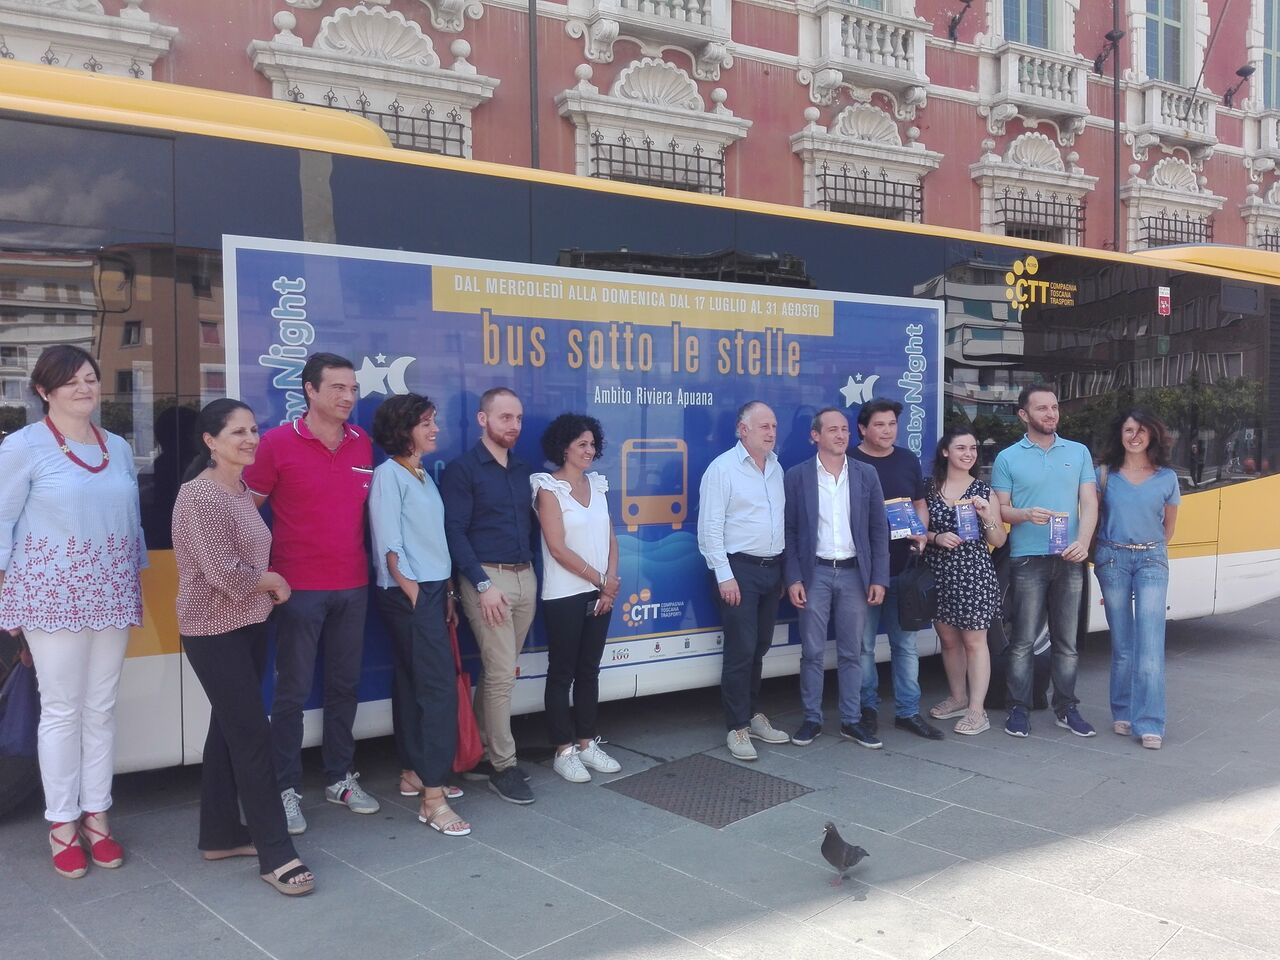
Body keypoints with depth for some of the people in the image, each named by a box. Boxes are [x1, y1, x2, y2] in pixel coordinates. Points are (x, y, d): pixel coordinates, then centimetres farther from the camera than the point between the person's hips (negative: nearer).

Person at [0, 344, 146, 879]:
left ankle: (96, 816, 20)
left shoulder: (119, 447, 10)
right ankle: (61, 824, 14)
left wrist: (136, 584, 14)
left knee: (101, 709, 9)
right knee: (62, 710, 2)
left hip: (110, 595, 5)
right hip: (53, 594, -5)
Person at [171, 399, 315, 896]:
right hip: (214, 631, -9)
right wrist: (273, 581, -8)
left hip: (248, 625, 9)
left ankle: (220, 834, 27)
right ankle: (276, 854, 0)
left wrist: (270, 584, 2)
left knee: (230, 728, 15)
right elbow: (224, 572, -23)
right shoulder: (201, 494, -18)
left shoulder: (242, 490, 9)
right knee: (253, 734, -7)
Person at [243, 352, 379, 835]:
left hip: (353, 585, 4)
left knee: (344, 685, 13)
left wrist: (375, 563, 10)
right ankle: (287, 789, 15)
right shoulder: (278, 442, -8)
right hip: (298, 588, -4)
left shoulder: (363, 444, 5)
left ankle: (340, 778, 27)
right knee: (292, 690, 3)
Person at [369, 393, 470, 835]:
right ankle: (433, 798, -10)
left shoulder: (424, 476, 15)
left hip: (433, 590, 8)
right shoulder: (388, 474, -9)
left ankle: (414, 774, 22)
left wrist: (446, 594, 12)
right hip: (408, 594, -8)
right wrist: (412, 593, -15)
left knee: (413, 684, 13)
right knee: (439, 687, -12)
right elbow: (390, 547, -14)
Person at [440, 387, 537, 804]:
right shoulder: (462, 469, -5)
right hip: (487, 578, -6)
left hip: (525, 577, 6)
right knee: (502, 674, -7)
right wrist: (483, 584, -16)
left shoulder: (523, 470, 14)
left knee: (498, 671, 10)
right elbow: (454, 533, -11)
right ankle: (503, 766, 4)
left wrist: (530, 573, 9)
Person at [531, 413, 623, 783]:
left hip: (600, 593, 6)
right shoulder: (548, 488, -7)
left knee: (589, 670, 12)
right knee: (562, 673, 3)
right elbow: (557, 548, -14)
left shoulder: (597, 484, 11)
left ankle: (587, 743, 22)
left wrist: (611, 580, -5)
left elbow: (610, 537, 10)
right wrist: (601, 580, -12)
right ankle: (564, 751, 11)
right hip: (564, 595, -6)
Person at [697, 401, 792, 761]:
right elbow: (710, 528, -11)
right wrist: (724, 576, -14)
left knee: (760, 647, 13)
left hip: (772, 568, 6)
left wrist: (783, 571, 12)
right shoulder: (722, 468, -9)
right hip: (740, 568, -6)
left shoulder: (776, 468, 10)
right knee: (740, 650, -4)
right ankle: (737, 728, 6)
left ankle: (753, 714, 26)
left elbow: (784, 520, 15)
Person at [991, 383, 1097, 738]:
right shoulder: (1007, 458, 3)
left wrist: (1083, 542, -13)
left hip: (1069, 560, 3)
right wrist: (1026, 515, -20)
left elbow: (1089, 502, 4)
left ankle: (1066, 708, 19)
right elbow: (1001, 509, 2)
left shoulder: (1079, 452, 10)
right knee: (1023, 640, -1)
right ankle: (1019, 708, 8)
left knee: (1066, 641, 9)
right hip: (1028, 560, -2)